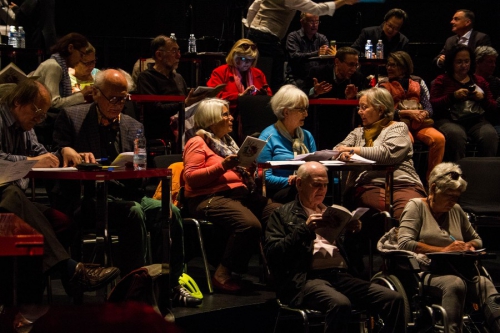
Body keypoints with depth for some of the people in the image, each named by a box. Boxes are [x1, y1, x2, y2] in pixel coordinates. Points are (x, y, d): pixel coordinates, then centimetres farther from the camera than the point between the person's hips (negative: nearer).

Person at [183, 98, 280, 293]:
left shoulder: (227, 142, 25)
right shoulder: (198, 143, 2)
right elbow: (191, 177, -11)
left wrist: (251, 166, 7)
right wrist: (222, 165, -18)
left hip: (240, 194, 8)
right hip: (210, 198, -8)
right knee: (250, 224, -35)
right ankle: (223, 274, -23)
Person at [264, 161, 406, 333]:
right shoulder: (282, 215, 11)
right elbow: (272, 254, -4)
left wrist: (354, 231, 5)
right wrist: (305, 229, -11)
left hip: (340, 275, 6)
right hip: (306, 278, -6)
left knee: (394, 299, -18)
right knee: (340, 304, -38)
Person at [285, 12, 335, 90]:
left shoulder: (322, 38, 15)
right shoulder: (293, 37, 2)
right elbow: (294, 56, -17)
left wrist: (333, 56, -24)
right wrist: (316, 53, -29)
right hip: (297, 78, -3)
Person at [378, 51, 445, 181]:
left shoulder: (418, 82, 15)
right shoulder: (383, 85, 9)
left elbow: (428, 107, 9)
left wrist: (424, 114, -16)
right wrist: (407, 113, -15)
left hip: (419, 124, 3)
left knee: (439, 138, -28)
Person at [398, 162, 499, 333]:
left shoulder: (456, 210, 22)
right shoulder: (416, 206, 6)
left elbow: (476, 239, 35)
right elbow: (404, 244, -8)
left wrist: (470, 245, 9)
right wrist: (444, 250, -11)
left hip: (457, 272, 4)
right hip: (426, 272, -4)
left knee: (486, 285, -30)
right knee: (455, 283, -39)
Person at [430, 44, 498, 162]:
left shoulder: (480, 81, 22)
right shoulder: (441, 80, 13)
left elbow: (493, 107, 19)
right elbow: (433, 106, -1)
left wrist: (483, 98, -2)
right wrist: (453, 96, -14)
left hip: (476, 120, 3)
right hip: (449, 120, -3)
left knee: (490, 135, -31)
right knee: (456, 134, -39)